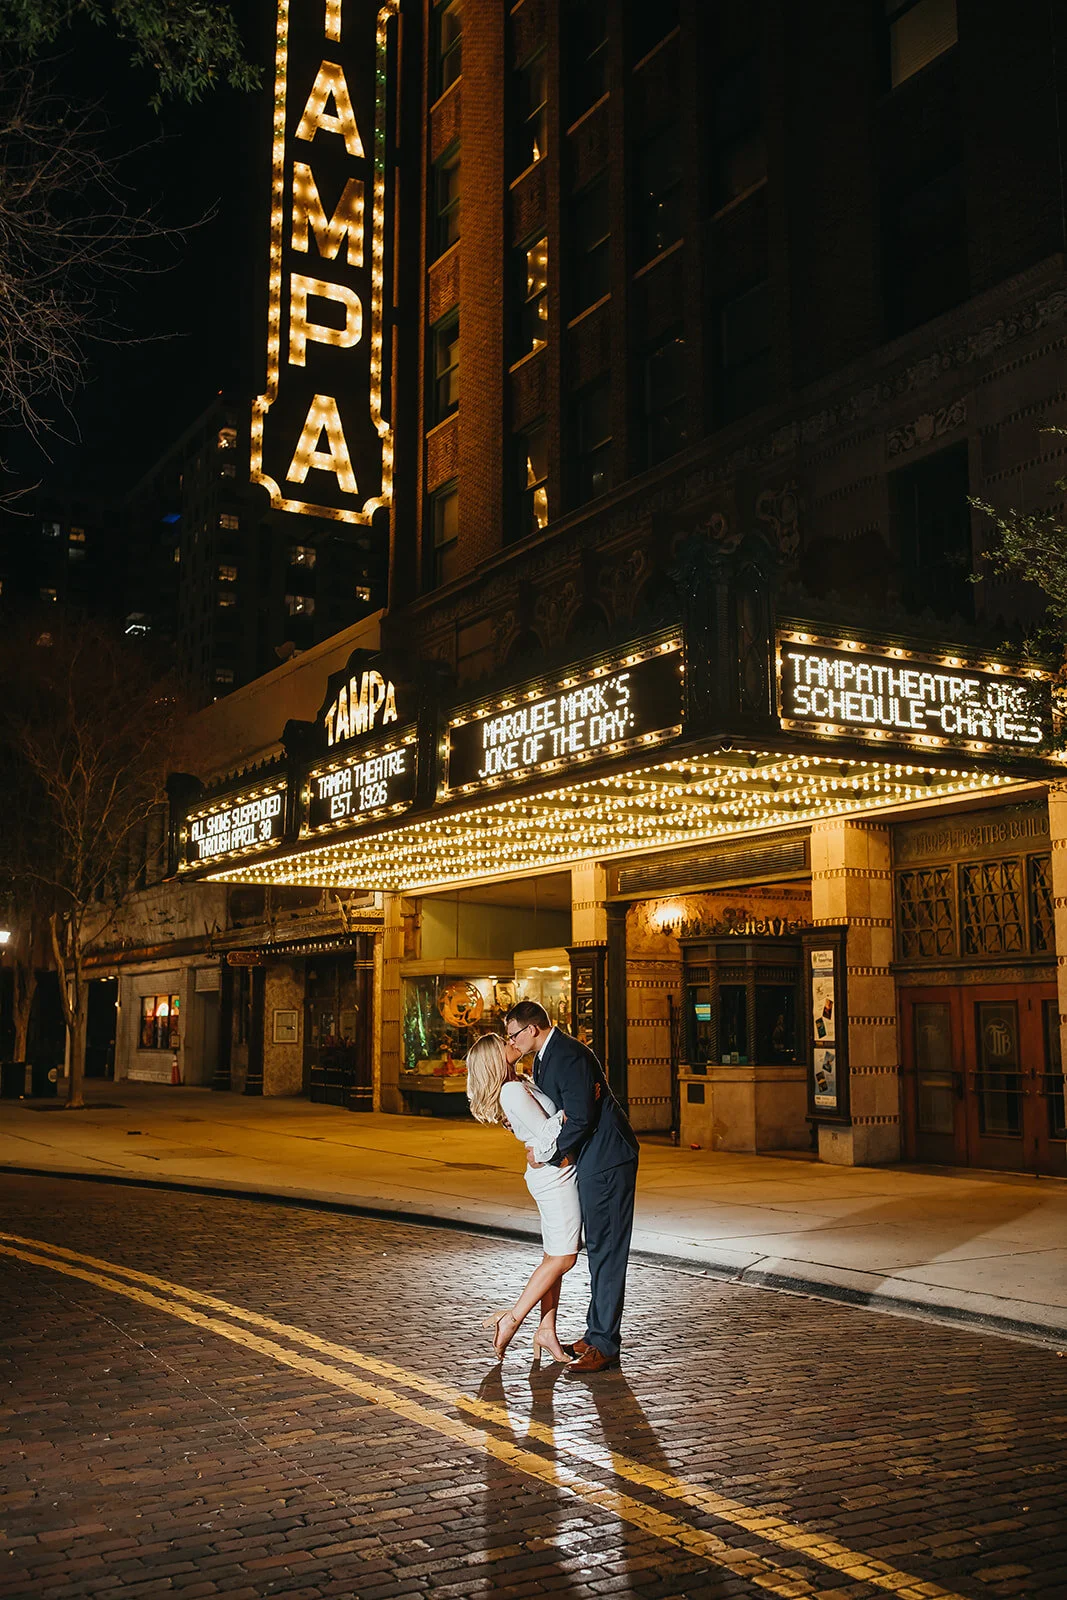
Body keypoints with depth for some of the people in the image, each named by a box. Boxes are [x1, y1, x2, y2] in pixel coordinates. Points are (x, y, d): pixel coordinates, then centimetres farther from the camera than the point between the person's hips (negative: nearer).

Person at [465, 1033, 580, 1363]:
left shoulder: (520, 1084, 11)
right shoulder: (513, 1091, -19)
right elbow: (547, 1133, -21)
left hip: (551, 1174, 9)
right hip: (555, 1175, -9)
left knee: (554, 1257, 11)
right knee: (562, 1258, -5)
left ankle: (546, 1331, 16)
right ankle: (512, 1318, 1)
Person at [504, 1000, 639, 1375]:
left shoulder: (570, 1056, -21)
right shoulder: (544, 1057, 12)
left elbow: (580, 1119, -24)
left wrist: (547, 1155, -12)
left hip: (606, 1158, -11)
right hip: (591, 1160, 11)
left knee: (605, 1249, -7)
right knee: (598, 1248, 15)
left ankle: (604, 1345, -4)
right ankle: (598, 1333, 24)